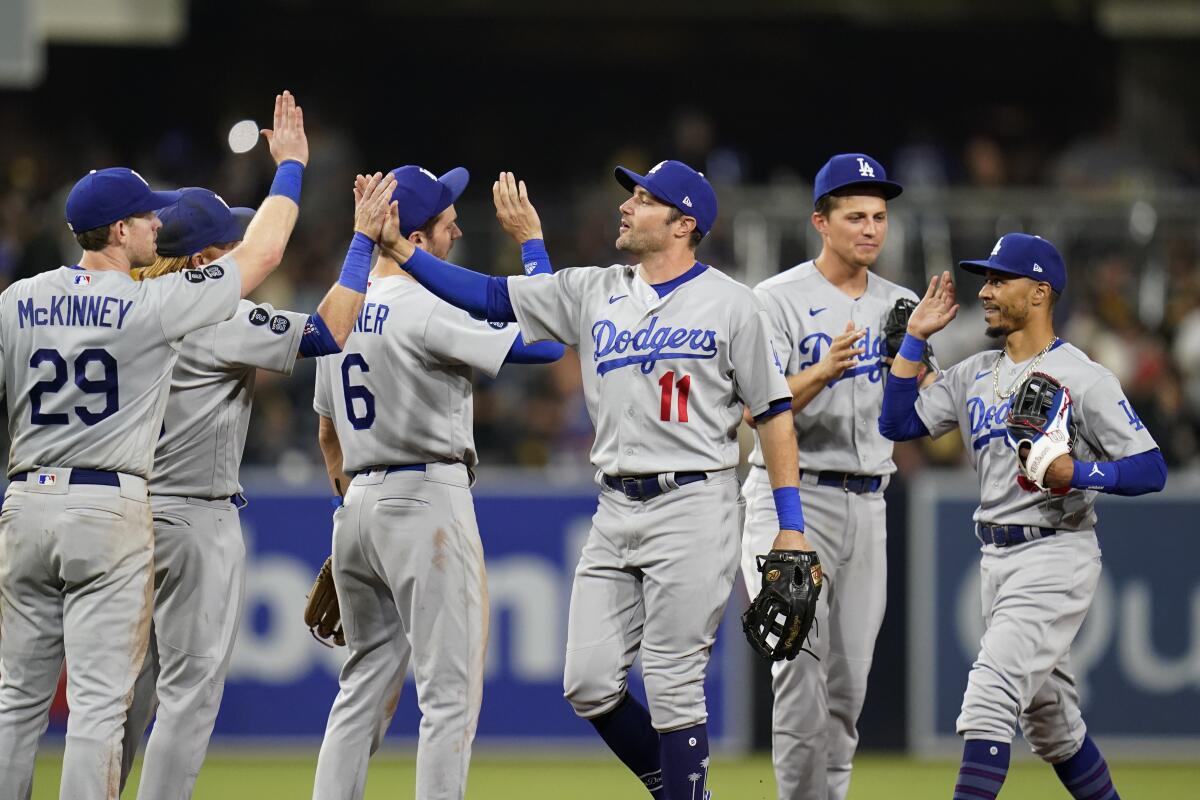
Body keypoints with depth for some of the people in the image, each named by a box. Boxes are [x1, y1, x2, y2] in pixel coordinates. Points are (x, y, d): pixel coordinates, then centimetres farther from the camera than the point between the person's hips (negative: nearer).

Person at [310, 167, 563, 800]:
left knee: (365, 684, 14)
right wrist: (534, 244, -5)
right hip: (429, 500, -8)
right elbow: (544, 344, -13)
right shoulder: (422, 313, -15)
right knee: (450, 689, -5)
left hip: (357, 506, 8)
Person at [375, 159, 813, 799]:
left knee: (672, 686, -7)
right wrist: (399, 250, -1)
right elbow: (489, 296, 9)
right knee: (589, 684, 2)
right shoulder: (593, 292, 11)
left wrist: (791, 525, -7)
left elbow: (773, 411, -2)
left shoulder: (729, 304, -3)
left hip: (693, 507, -6)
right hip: (615, 512, 6)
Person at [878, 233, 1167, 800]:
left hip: (1056, 555, -8)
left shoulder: (1082, 379, -9)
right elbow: (897, 422, 9)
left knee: (991, 691, -20)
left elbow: (1151, 470, -11)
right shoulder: (975, 374, 12)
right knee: (1048, 719, 15)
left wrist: (1074, 472, -27)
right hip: (995, 558, 8)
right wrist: (915, 337, 5)